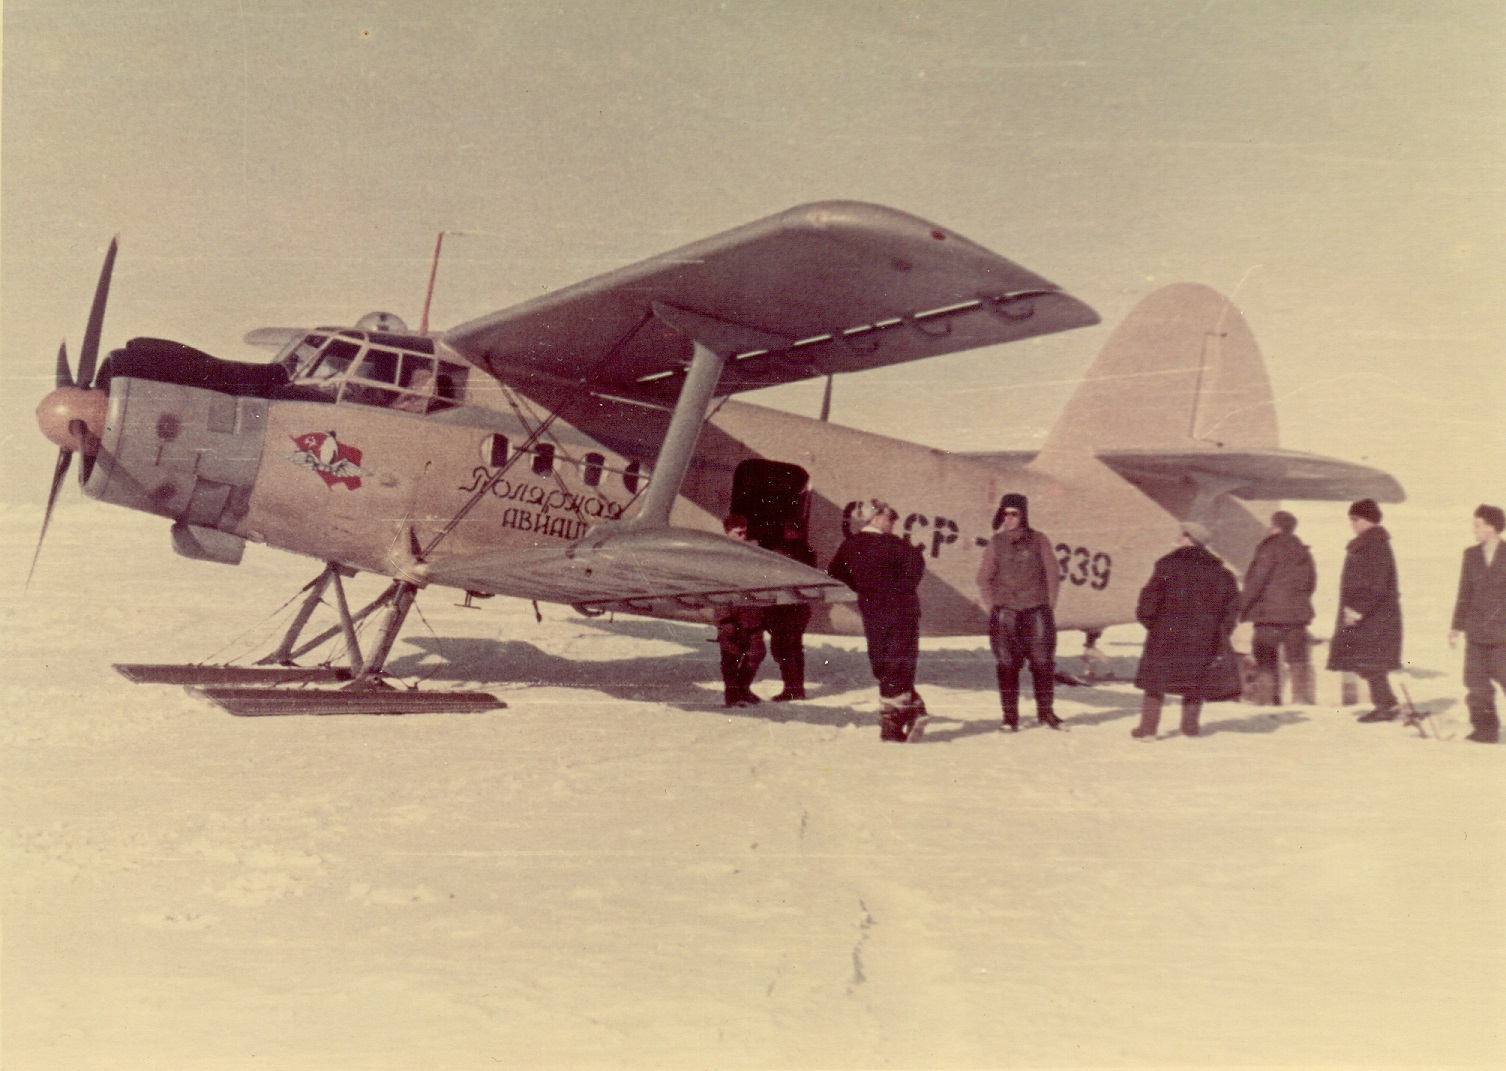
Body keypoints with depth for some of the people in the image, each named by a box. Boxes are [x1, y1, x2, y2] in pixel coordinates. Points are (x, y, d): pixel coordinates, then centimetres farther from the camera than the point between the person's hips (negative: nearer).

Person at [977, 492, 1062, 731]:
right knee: (1006, 665, -1)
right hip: (1004, 614, 1)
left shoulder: (1038, 540, 3)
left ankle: (1045, 711, 15)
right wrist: (992, 608, 3)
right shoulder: (996, 543, 6)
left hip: (1036, 612, -1)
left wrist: (1048, 606, 2)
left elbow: (1053, 575, 6)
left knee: (1043, 662, 1)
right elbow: (984, 578, 10)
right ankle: (1010, 715, 5)